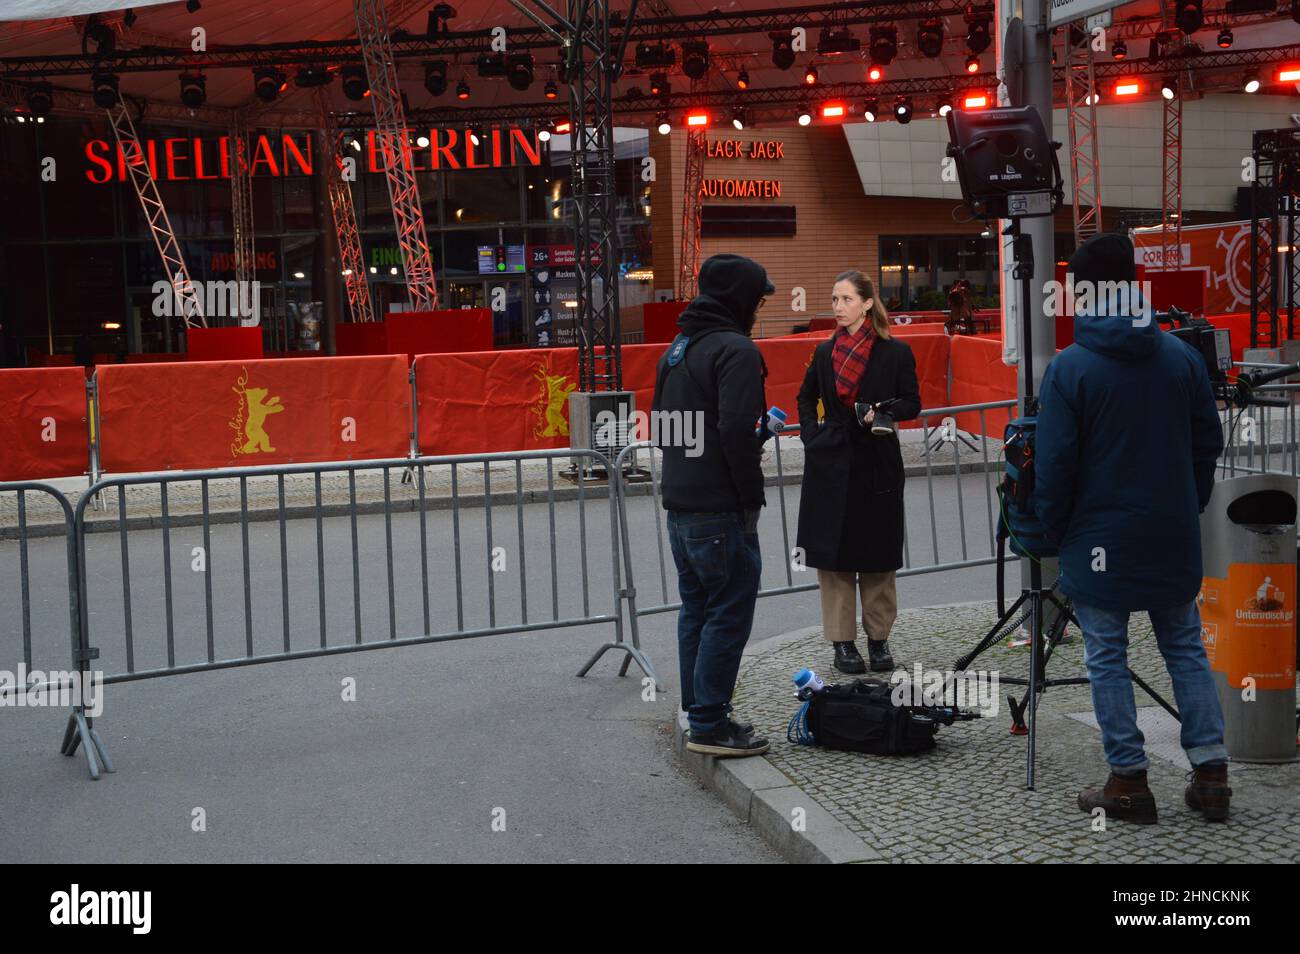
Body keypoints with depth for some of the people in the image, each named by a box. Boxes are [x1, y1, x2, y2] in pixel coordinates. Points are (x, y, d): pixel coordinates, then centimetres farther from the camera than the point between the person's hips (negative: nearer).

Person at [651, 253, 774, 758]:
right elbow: (736, 431, -22)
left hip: (680, 507, 9)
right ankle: (709, 725, 1)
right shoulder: (736, 350, -13)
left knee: (696, 611, 17)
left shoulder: (677, 350, 16)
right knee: (729, 614, -2)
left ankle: (698, 711, 25)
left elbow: (661, 425, 19)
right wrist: (752, 497, -14)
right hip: (720, 510, -9)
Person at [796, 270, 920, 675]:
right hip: (830, 465, 2)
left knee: (877, 557, 4)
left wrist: (884, 410, -18)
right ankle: (842, 641, 10)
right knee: (833, 556, 2)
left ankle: (878, 638, 16)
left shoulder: (895, 352, -2)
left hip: (877, 464, -2)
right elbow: (806, 397, 22)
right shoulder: (825, 352, 8)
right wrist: (811, 432, 7)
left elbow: (912, 403, 1)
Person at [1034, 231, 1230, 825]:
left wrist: (1055, 530, 3)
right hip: (1173, 540, 4)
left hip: (1100, 542, -4)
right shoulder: (1182, 357, 1)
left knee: (1107, 660, 6)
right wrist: (1186, 509, 18)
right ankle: (1210, 772, 15)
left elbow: (1054, 464, -11)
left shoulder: (1069, 368, -12)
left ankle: (1128, 781, 10)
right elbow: (1208, 443, 7)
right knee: (1185, 648, 14)